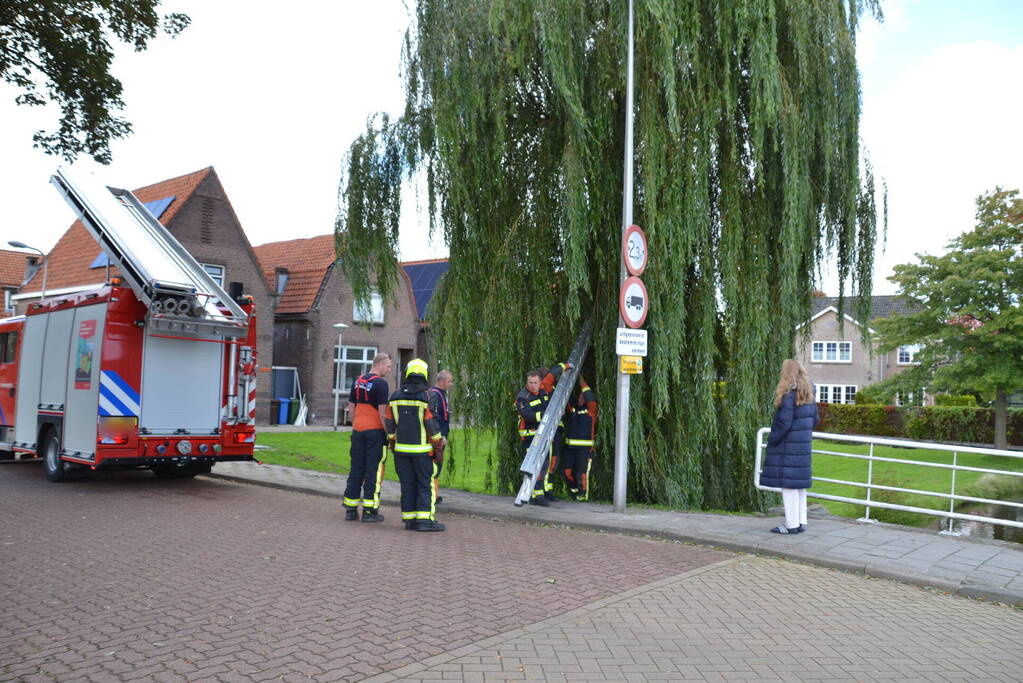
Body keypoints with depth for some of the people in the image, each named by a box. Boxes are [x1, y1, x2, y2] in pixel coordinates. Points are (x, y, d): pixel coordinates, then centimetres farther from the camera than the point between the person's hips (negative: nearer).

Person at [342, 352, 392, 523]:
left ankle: (350, 509, 14)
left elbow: (351, 408, 14)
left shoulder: (357, 382, 11)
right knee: (374, 469, -1)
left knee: (356, 468, 11)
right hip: (375, 431, -7)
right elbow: (382, 412, -15)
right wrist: (390, 433, -10)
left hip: (358, 430, 7)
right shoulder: (380, 383, -11)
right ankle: (369, 510, 1)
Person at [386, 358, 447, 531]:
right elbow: (432, 426, -12)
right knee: (426, 484, 1)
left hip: (401, 449, 5)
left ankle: (409, 519, 12)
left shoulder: (396, 396, 4)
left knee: (407, 484, 9)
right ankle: (425, 520, -4)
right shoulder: (426, 397, -11)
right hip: (422, 449, -5)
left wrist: (392, 443, 20)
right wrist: (439, 448, -5)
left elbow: (389, 423, 8)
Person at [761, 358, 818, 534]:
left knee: (788, 484, -3)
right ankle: (801, 522, 20)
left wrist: (772, 440, -8)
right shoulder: (809, 394, 9)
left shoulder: (788, 395, -17)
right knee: (800, 484, 14)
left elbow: (783, 423, -19)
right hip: (804, 444, 9)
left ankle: (792, 524, 1)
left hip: (788, 445, -9)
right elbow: (814, 419, 15)